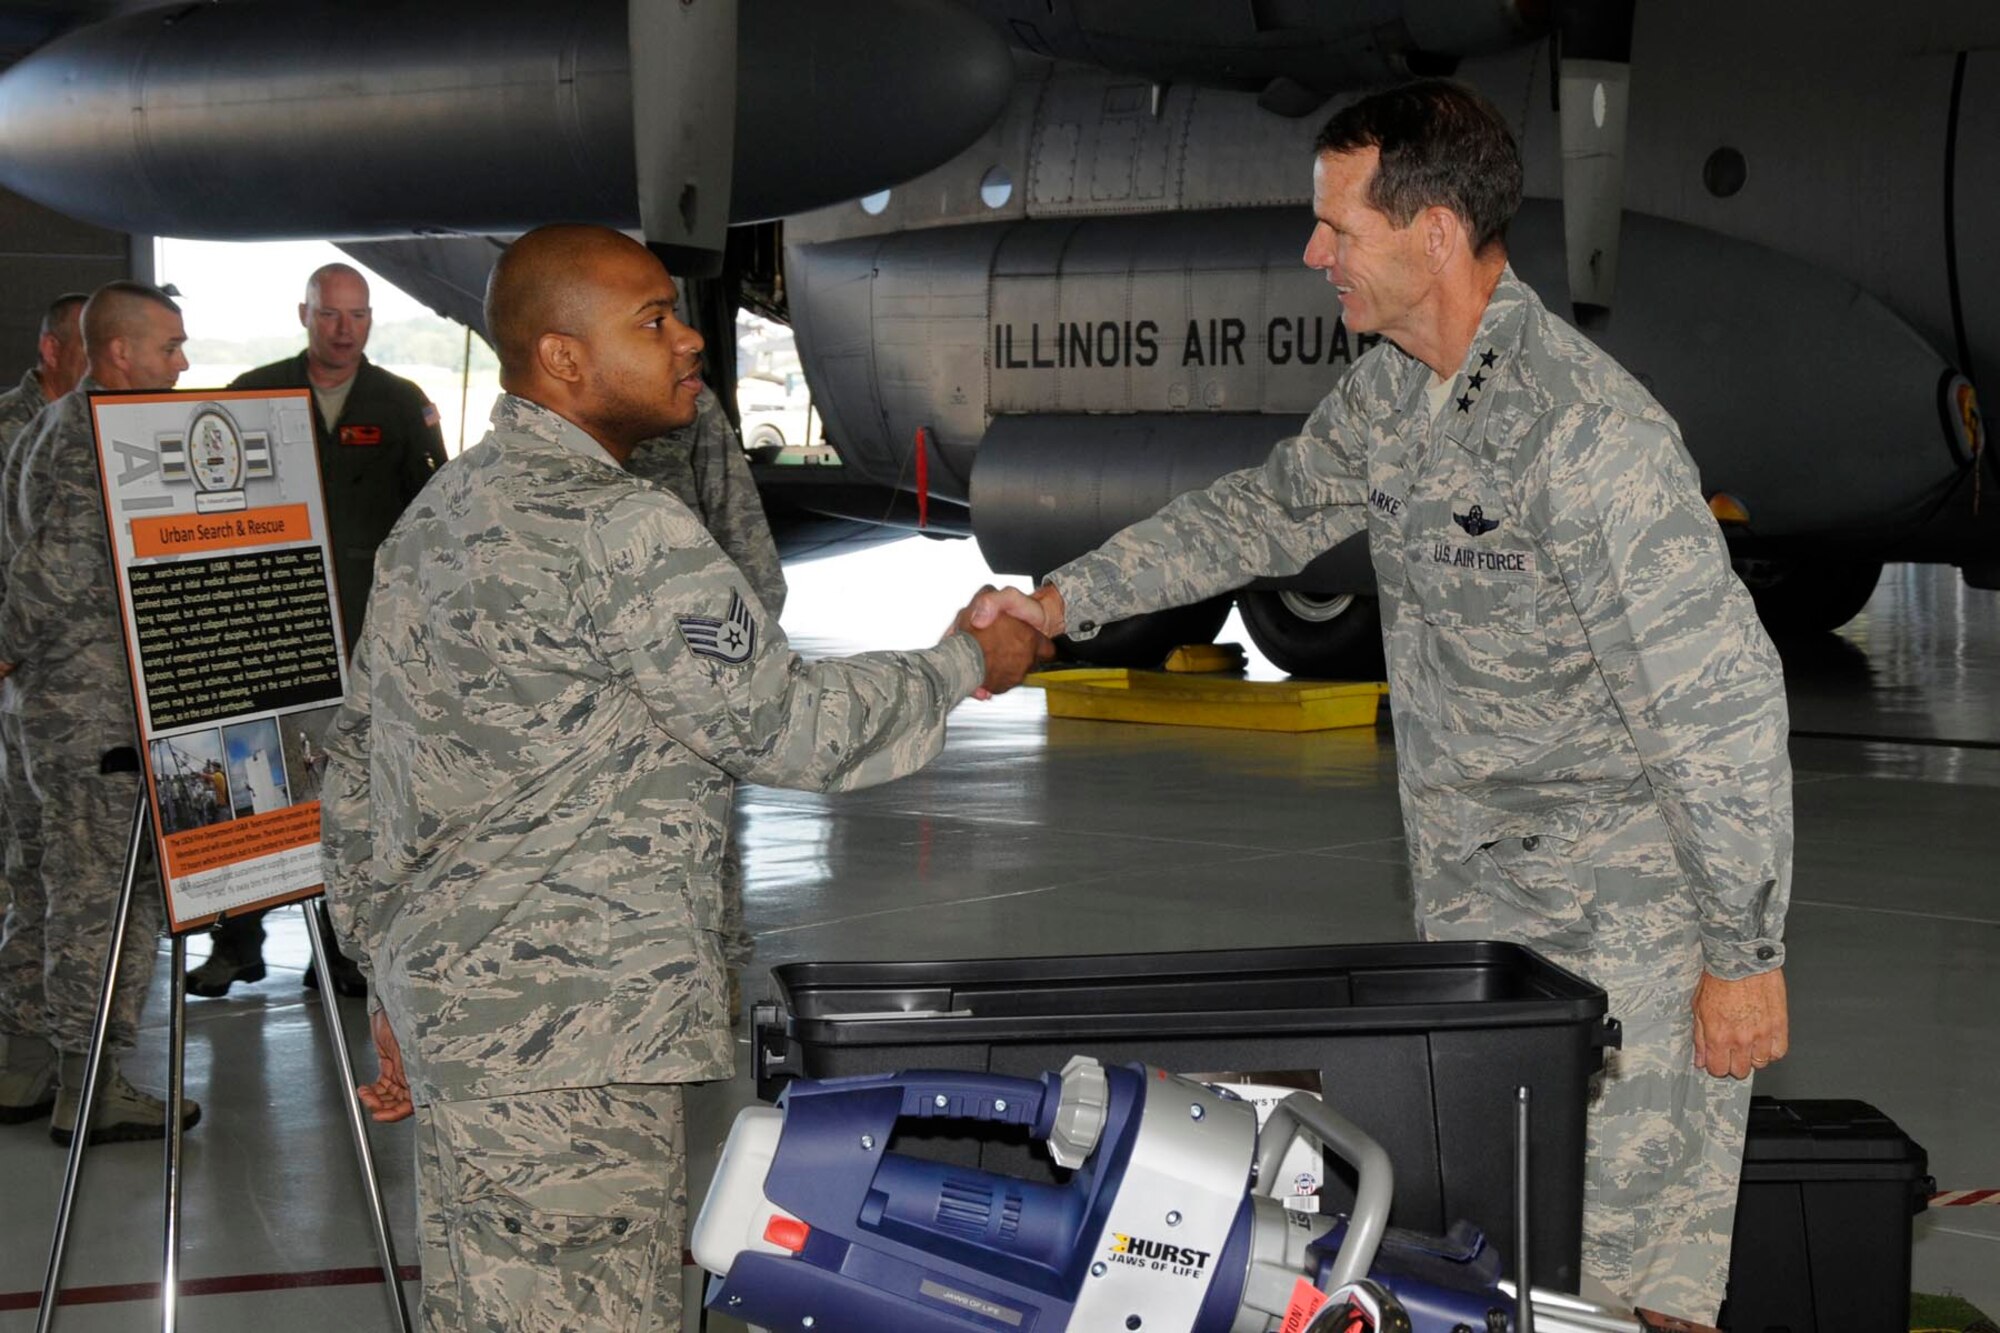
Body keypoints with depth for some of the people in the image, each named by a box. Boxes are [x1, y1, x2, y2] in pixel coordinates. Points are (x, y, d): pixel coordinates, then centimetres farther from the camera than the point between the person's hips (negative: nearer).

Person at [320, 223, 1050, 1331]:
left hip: (444, 1000, 10)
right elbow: (782, 724, -11)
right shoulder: (624, 534, -16)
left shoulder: (434, 515, 15)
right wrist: (965, 666, 4)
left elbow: (355, 759, 20)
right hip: (567, 1036, -10)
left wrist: (392, 973, 26)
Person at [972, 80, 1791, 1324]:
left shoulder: (1590, 435, -24)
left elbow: (1725, 707, -22)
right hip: (1474, 898, 9)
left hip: (1629, 923, -9)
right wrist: (1063, 599, 19)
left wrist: (1746, 954, -18)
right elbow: (1264, 511, 23)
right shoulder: (1390, 394, 4)